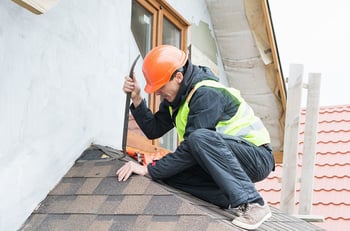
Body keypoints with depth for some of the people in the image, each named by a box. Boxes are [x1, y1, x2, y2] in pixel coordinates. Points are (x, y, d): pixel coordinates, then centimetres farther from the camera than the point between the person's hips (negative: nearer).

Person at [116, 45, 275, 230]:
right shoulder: (176, 96, 6)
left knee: (200, 138, -36)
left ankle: (252, 204, -32)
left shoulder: (207, 95, -23)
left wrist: (148, 170, -25)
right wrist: (136, 99, -5)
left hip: (257, 158, -9)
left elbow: (190, 148, -28)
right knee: (168, 172, -10)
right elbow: (153, 131, 7)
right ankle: (232, 201, -12)